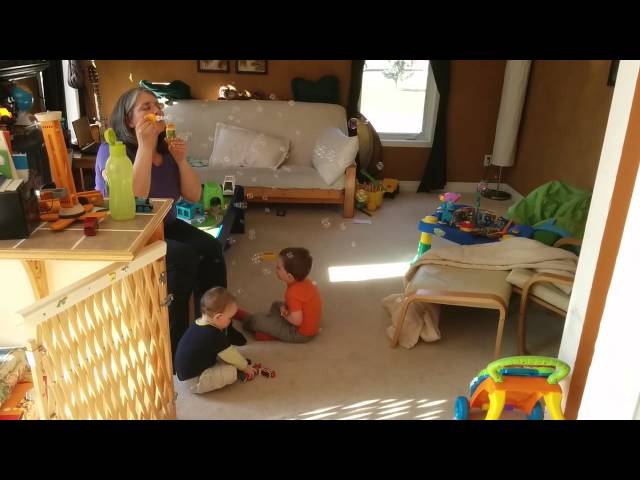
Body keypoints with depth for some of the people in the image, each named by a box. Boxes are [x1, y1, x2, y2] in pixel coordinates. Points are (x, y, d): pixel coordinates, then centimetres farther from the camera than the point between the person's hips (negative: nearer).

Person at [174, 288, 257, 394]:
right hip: (195, 382, -10)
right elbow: (231, 355, -11)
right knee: (232, 371, -16)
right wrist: (245, 367, 6)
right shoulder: (214, 336, -25)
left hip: (185, 373, 10)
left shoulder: (197, 324, 2)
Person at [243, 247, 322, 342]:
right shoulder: (305, 282, -4)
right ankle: (270, 330, 17)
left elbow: (296, 320, -31)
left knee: (257, 320, -5)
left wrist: (284, 312, -14)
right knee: (276, 305, 27)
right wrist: (286, 306, -3)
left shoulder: (293, 293, -32)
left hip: (301, 333, -9)